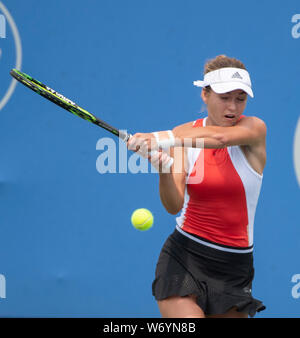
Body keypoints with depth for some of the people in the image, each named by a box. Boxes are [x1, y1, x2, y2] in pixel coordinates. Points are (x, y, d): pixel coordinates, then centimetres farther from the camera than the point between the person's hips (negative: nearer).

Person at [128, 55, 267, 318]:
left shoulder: (255, 129, -4)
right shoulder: (185, 134, 0)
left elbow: (219, 137, -28)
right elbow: (174, 205, -11)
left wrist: (162, 138, -40)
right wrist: (164, 169, -31)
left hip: (235, 266, 1)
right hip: (183, 256, -1)